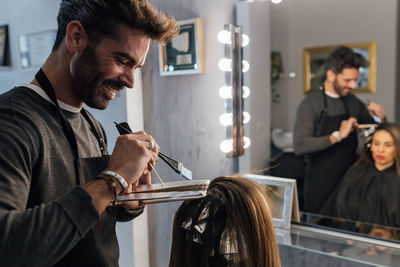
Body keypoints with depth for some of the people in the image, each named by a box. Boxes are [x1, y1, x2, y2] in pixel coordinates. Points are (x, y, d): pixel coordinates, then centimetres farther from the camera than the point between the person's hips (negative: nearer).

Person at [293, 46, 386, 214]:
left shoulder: (352, 102, 8)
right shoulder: (310, 104, -11)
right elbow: (299, 146, -22)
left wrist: (379, 117, -2)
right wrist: (337, 136, -22)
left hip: (350, 179, 6)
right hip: (321, 183, -5)